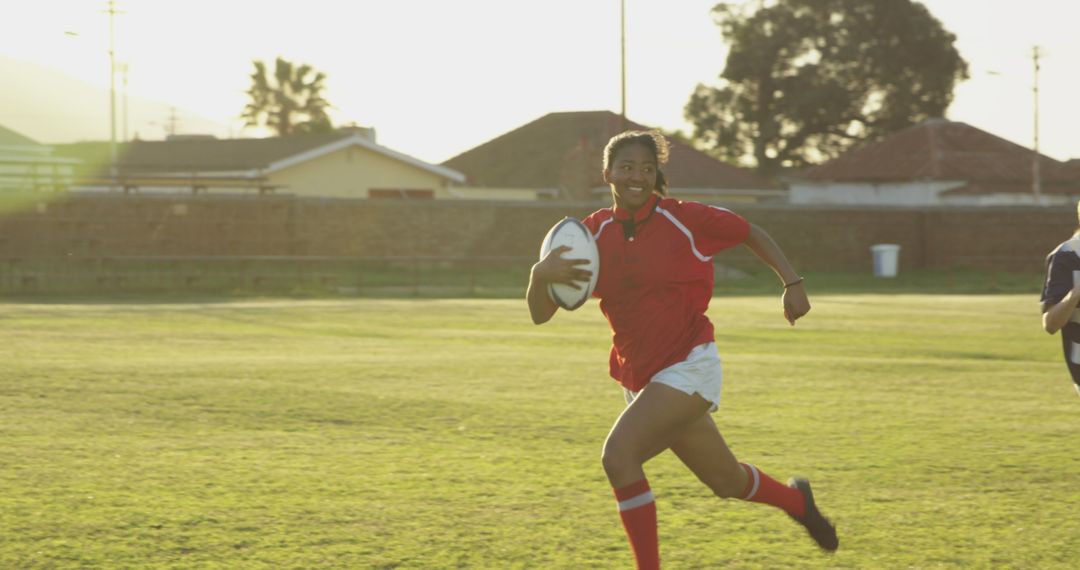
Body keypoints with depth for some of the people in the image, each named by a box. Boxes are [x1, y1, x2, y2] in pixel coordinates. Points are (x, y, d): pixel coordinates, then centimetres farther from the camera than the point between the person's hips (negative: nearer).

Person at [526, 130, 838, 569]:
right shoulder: (594, 233, -2)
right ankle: (796, 499, 50)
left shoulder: (684, 219, -10)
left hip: (688, 367, -5)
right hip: (639, 378, 5)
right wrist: (540, 275, -25)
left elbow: (751, 234, 8)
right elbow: (540, 314, -3)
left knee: (618, 455, -25)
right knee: (726, 481, 18)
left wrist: (793, 283, -4)